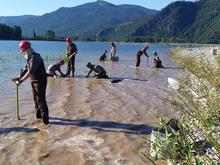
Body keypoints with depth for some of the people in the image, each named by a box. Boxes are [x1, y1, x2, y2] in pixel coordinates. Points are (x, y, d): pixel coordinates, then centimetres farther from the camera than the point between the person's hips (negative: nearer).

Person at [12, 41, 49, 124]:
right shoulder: (30, 58, 11)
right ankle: (38, 114, 31)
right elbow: (27, 70, 17)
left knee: (40, 99, -11)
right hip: (34, 82, 10)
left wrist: (21, 80, -34)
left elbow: (30, 71, -33)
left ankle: (45, 118, -9)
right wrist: (18, 78, 8)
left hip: (40, 81, -10)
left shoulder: (35, 57, -22)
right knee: (36, 99, 18)